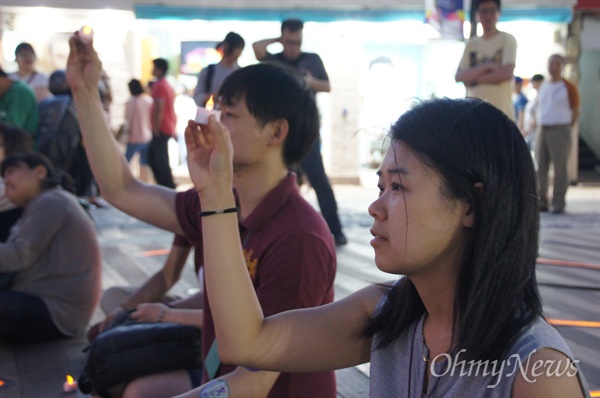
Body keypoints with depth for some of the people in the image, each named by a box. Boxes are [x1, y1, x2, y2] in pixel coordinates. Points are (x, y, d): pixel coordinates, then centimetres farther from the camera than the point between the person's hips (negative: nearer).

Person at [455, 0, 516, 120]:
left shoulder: (507, 39, 2)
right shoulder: (471, 44, 14)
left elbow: (507, 73, -11)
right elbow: (459, 76, 2)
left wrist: (474, 77, -5)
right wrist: (485, 67, -11)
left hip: (501, 114, -4)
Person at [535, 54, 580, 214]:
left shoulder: (568, 87, -1)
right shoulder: (543, 87, 15)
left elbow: (575, 111, 2)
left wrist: (564, 130, 2)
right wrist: (541, 125, 11)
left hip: (560, 131, -6)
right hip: (542, 130, 6)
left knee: (560, 168, -6)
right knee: (540, 168, 4)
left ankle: (558, 203, -2)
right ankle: (542, 201, 11)